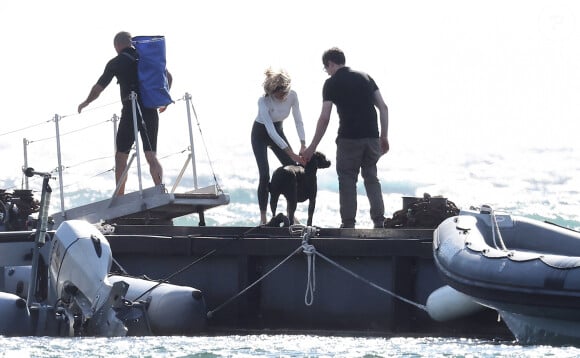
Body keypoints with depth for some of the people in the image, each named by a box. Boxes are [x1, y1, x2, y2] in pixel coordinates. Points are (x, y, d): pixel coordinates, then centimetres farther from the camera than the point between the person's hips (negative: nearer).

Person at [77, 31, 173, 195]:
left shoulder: (116, 63, 0)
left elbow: (98, 88, 7)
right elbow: (169, 78, 16)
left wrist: (85, 103, 25)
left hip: (130, 112, -4)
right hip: (151, 111, 4)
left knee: (121, 156, 7)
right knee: (151, 156, 3)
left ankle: (119, 198, 5)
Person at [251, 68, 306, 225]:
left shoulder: (292, 96, -21)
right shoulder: (263, 101, -34)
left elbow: (298, 120, -11)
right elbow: (270, 131, -36)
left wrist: (303, 144, -23)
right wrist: (291, 153, -39)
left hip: (277, 131, 5)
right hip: (261, 134, -5)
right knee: (265, 175, -16)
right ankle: (263, 217, -9)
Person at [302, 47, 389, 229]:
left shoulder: (332, 83, -1)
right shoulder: (365, 77, 14)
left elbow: (325, 118, -6)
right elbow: (383, 107, 10)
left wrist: (312, 148, -1)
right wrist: (384, 137, 16)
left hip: (349, 139, -4)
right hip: (372, 137, 4)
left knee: (347, 181, 5)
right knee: (371, 179, 13)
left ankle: (348, 224, 3)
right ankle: (379, 222, 6)